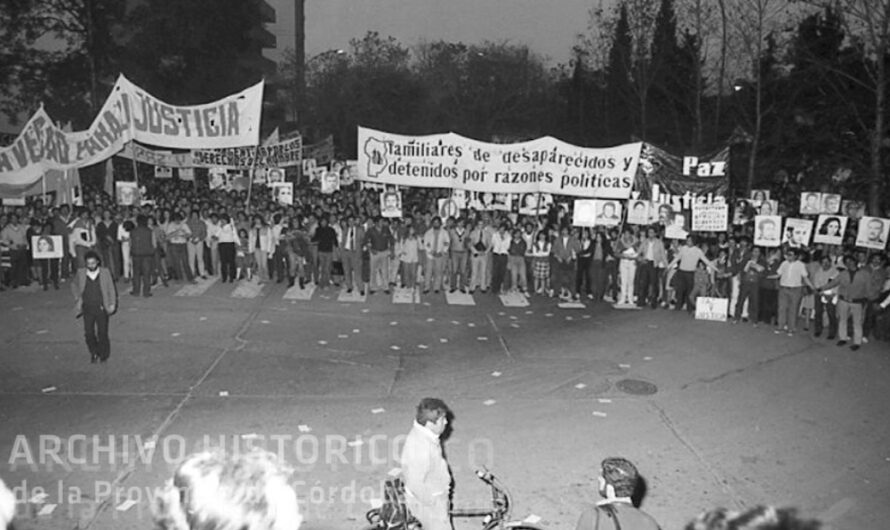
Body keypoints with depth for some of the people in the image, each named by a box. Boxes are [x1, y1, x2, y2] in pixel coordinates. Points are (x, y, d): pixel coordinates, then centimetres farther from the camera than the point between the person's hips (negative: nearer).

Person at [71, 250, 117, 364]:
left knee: (102, 333, 2)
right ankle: (93, 353, 21)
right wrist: (77, 298, 7)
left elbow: (111, 289, 3)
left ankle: (103, 355, 19)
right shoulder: (81, 273, -1)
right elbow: (74, 285, 18)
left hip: (101, 308, -1)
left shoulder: (105, 272, -5)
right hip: (87, 308, 1)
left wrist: (112, 304, -1)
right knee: (88, 333, 1)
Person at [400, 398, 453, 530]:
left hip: (434, 496, 9)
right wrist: (432, 502, -18)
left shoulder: (425, 434, -7)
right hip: (428, 503, -9)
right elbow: (415, 483, -31)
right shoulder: (419, 446, -37)